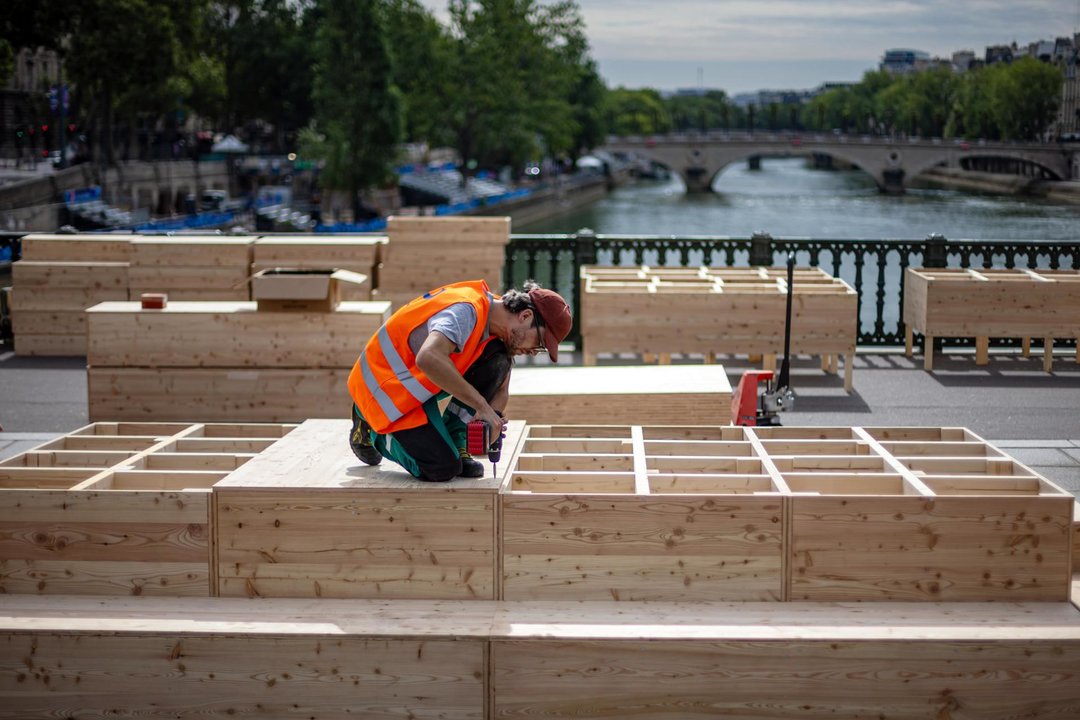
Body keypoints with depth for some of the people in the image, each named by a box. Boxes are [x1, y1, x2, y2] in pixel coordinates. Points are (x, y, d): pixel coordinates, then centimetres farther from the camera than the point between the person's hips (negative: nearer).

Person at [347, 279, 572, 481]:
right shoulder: (466, 311, -28)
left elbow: (500, 391, 7)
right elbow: (429, 358, -46)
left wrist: (492, 418, -16)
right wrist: (481, 406, -40)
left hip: (419, 383, 8)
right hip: (385, 387, -8)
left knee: (497, 361, -11)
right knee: (443, 469, -16)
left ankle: (455, 443, 1)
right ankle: (371, 431, 8)